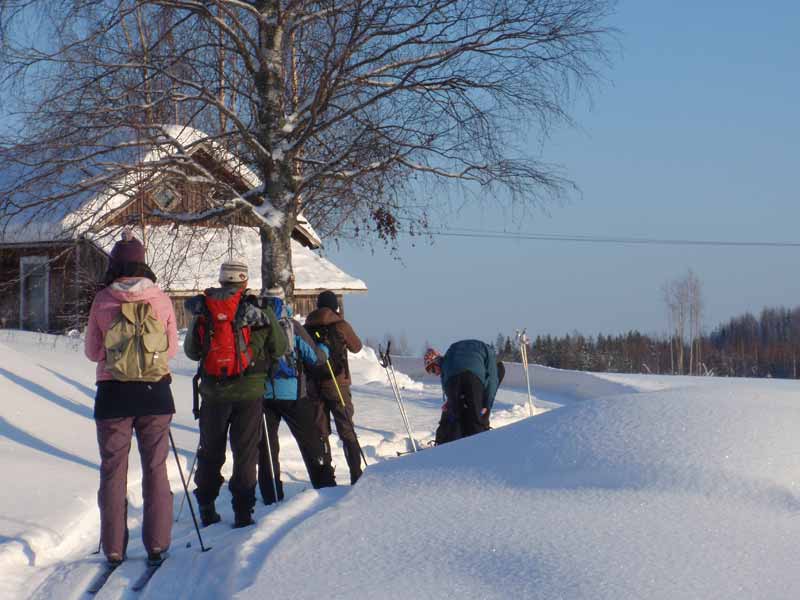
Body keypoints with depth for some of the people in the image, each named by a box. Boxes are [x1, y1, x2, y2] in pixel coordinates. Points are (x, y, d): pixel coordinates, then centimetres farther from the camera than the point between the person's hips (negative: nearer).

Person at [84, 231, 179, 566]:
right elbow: (172, 348, 6)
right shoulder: (161, 299, -4)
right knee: (155, 468, 10)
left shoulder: (103, 300, -6)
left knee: (113, 470, 7)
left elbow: (92, 352, 2)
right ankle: (156, 543, 10)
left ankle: (114, 548, 8)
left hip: (113, 393, -1)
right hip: (155, 391, 1)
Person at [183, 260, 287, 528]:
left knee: (210, 451, 14)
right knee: (245, 453, 6)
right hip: (249, 392, -1)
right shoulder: (259, 310, -4)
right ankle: (243, 512, 4)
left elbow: (191, 352, 9)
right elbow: (280, 348, 3)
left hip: (213, 393, 1)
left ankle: (207, 510, 18)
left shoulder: (204, 310, 0)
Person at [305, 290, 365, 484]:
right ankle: (356, 475, -1)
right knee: (347, 431, 3)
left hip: (314, 386, 3)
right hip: (337, 384, -3)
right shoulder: (340, 325, -6)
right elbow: (356, 347, 9)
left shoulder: (307, 328, 3)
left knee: (319, 432, 8)